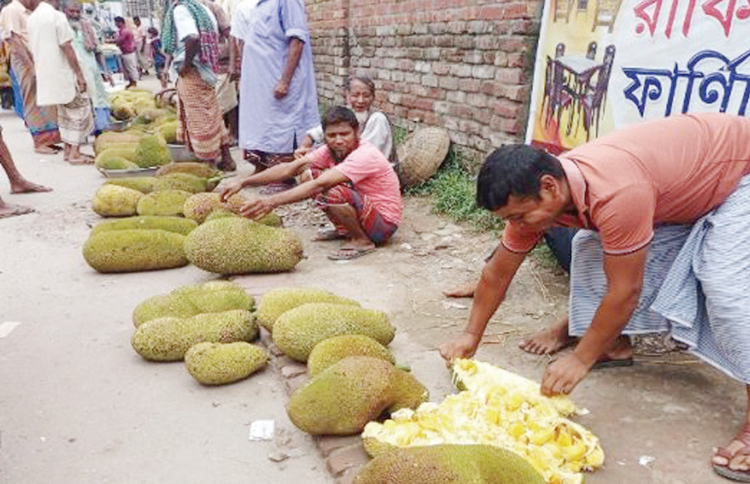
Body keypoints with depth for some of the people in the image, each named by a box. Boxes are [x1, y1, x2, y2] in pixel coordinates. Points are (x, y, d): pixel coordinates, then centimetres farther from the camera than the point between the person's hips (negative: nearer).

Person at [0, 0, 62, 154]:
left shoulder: (27, 13, 18)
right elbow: (15, 41, -14)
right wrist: (33, 65, -20)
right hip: (26, 64, -7)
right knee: (34, 103, -3)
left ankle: (48, 140, 13)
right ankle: (39, 142, 3)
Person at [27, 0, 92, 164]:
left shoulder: (32, 18, 11)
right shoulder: (57, 16, -12)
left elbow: (33, 48, 15)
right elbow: (67, 48, -16)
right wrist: (80, 74, -12)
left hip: (45, 75, 8)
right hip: (63, 72, -8)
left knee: (64, 112, 17)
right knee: (79, 109, -1)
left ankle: (67, 149, 19)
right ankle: (74, 153, -4)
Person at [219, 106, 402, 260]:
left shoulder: (365, 155, -27)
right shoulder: (330, 150, -3)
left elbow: (320, 184, -39)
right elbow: (288, 168, -12)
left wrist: (274, 201, -46)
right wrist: (242, 182, -22)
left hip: (384, 222, -8)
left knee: (329, 193, -34)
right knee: (308, 173, -1)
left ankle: (363, 241, -11)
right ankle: (343, 230, 9)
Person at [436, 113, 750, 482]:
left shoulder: (615, 195, -42)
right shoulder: (535, 194, -16)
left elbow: (625, 292, -33)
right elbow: (498, 273, -6)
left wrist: (581, 360, -22)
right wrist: (471, 335, -2)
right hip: (680, 185, 8)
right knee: (590, 248, 1)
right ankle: (615, 344, 14)